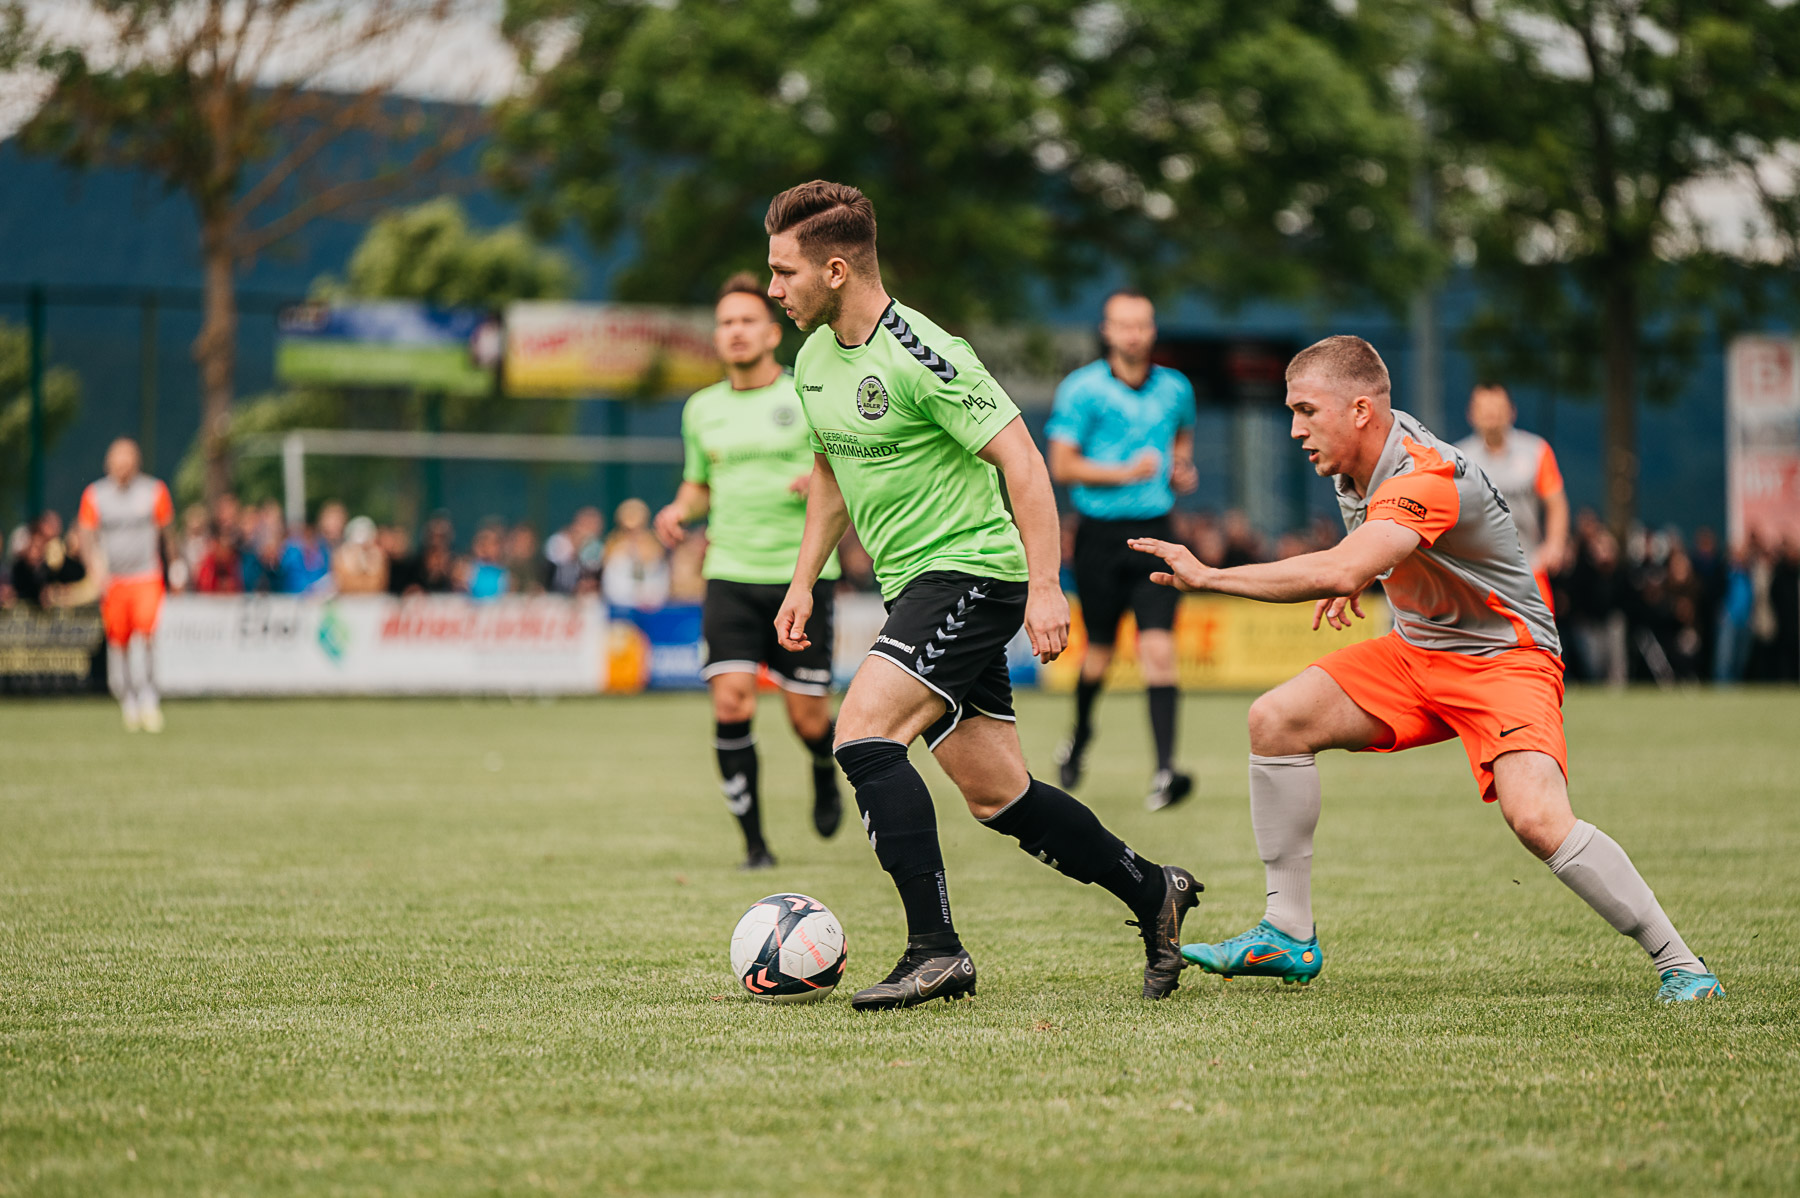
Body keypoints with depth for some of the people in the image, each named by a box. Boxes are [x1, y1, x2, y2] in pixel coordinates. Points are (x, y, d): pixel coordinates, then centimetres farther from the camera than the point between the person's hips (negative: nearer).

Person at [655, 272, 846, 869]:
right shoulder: (702, 409, 12)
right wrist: (681, 509, 4)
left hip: (803, 573, -2)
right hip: (731, 577, 2)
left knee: (807, 718, -1)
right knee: (731, 704, -14)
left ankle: (825, 776, 36)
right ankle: (754, 842, -5)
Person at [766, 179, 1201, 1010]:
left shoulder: (922, 356, -19)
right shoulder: (813, 359, 8)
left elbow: (1020, 461, -20)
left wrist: (1045, 587, -24)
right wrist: (803, 583, 18)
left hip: (971, 570, -9)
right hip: (913, 586, 9)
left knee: (862, 732, -22)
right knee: (996, 796, 9)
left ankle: (935, 950, -20)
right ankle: (1154, 894, 25)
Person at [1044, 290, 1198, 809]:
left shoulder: (1176, 388, 8)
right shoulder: (1081, 389, -5)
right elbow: (1062, 466, -8)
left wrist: (1182, 469, 7)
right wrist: (1128, 473, -16)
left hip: (1155, 533, 2)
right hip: (1100, 532, -2)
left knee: (1158, 649, -12)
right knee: (1099, 650, 8)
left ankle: (1164, 772, -19)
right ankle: (1079, 737, 38)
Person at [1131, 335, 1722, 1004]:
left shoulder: (1425, 479, -30)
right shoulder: (1361, 459, -1)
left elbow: (1338, 572, -46)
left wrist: (1208, 577, -41)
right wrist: (1358, 578, 6)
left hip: (1505, 659, -9)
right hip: (1416, 653, 9)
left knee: (1537, 818, -30)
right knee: (1276, 719, -6)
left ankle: (1679, 965, -16)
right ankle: (1288, 936, 2)